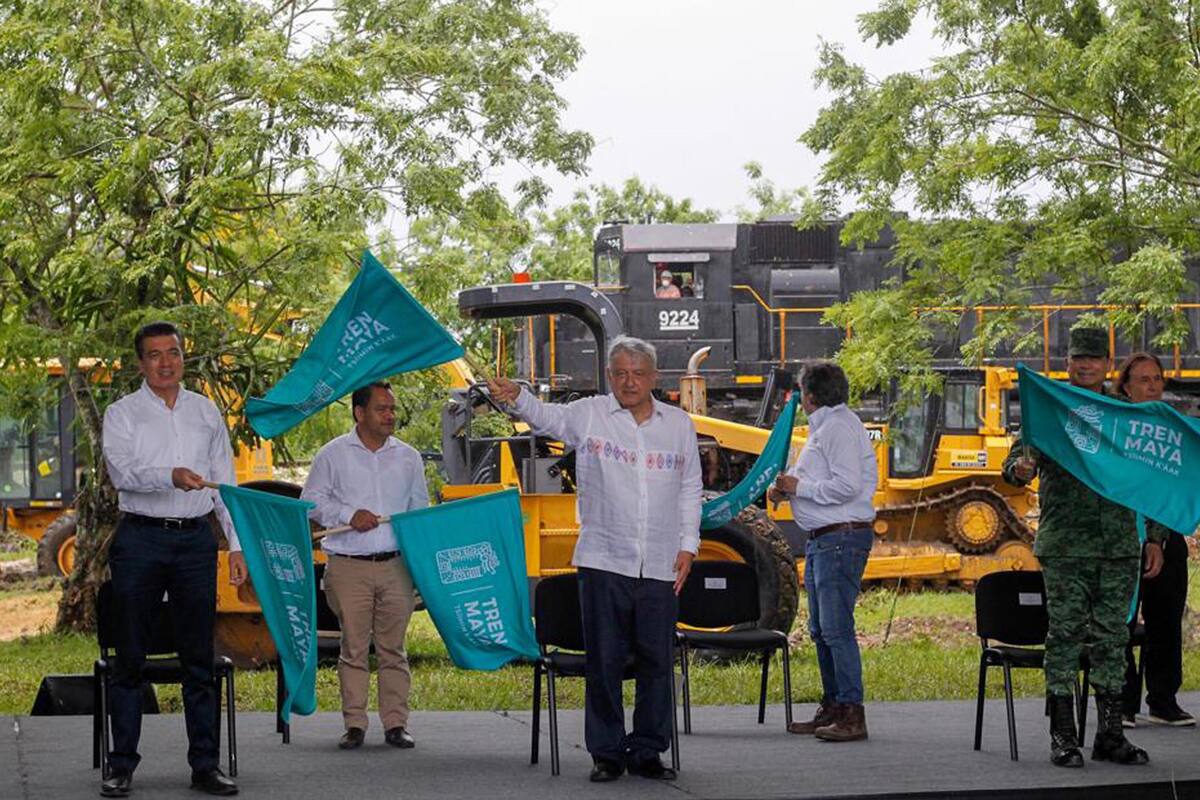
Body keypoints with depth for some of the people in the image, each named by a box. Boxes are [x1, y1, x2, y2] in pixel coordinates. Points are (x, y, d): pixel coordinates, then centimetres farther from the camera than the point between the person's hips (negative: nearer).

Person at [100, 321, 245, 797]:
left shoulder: (207, 413, 13)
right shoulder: (122, 414, 3)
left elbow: (225, 483, 15)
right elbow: (122, 472, -14)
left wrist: (237, 544, 8)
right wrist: (172, 475, -32)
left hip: (195, 541, 2)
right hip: (140, 539, -2)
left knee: (199, 659, 4)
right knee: (130, 659, 1)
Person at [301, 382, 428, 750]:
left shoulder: (408, 457, 13)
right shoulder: (333, 454, 5)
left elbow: (420, 510, 18)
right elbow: (311, 502, 5)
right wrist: (349, 515, -9)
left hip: (396, 565, 2)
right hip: (349, 566, -2)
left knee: (393, 648, 3)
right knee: (354, 647, -1)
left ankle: (396, 723, 8)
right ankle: (354, 724, 4)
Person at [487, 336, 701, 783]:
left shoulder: (679, 425, 11)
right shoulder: (589, 415, 5)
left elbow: (690, 491, 16)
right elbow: (546, 418, -7)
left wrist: (687, 545, 8)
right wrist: (517, 397, -29)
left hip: (660, 568, 2)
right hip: (604, 561, -2)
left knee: (656, 662, 5)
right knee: (604, 661, 0)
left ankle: (647, 752, 15)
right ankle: (607, 754, 9)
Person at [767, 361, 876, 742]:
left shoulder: (839, 428, -13)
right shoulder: (823, 427, 19)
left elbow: (847, 486, -23)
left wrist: (798, 486, -13)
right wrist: (787, 489, 8)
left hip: (842, 536, -11)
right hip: (821, 538, 11)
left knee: (836, 628, -12)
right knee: (820, 630, 14)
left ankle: (852, 714, -11)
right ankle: (831, 708, 20)